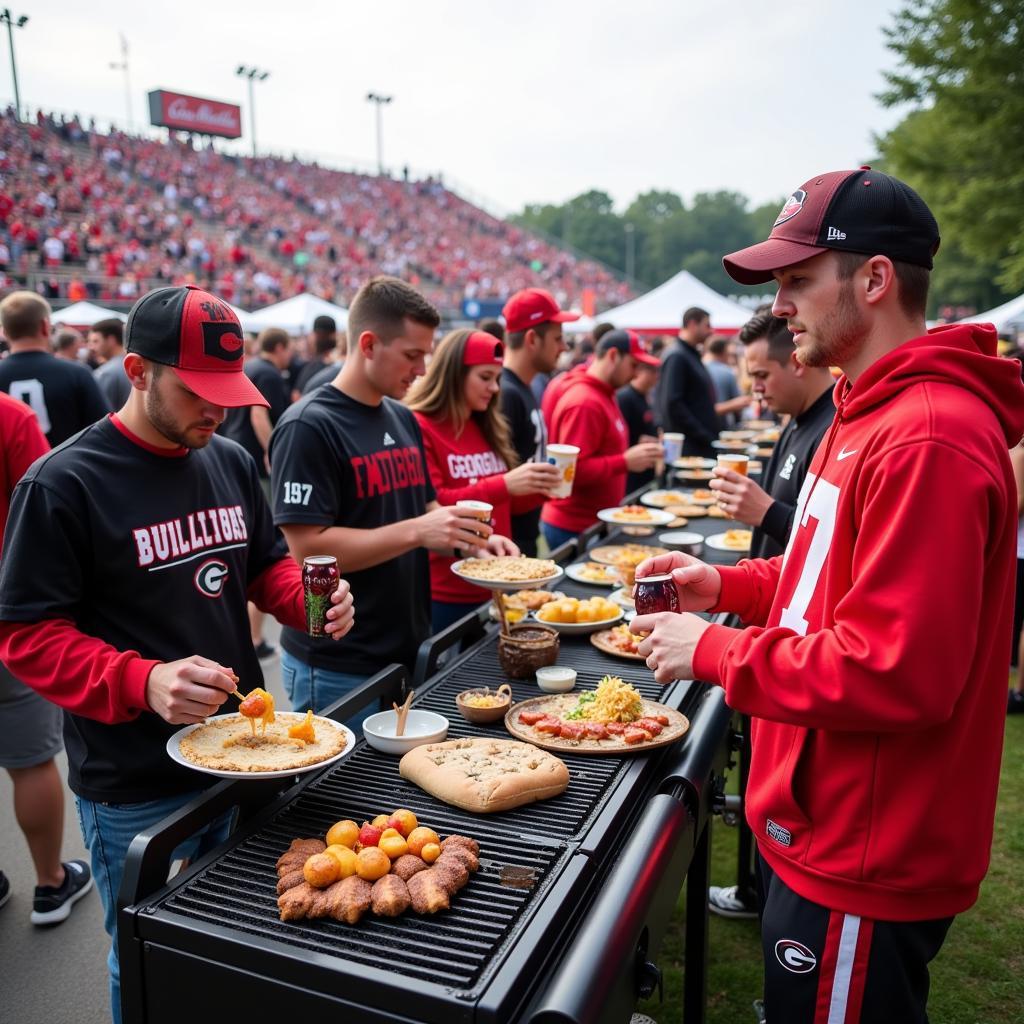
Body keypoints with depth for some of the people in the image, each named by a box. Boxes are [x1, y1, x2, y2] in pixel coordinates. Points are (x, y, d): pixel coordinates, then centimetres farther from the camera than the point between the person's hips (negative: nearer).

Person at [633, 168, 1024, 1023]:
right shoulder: (875, 410, 9)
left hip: (864, 864, -10)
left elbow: (897, 674, -29)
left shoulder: (926, 438, -26)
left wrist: (715, 650, -19)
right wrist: (731, 585, 3)